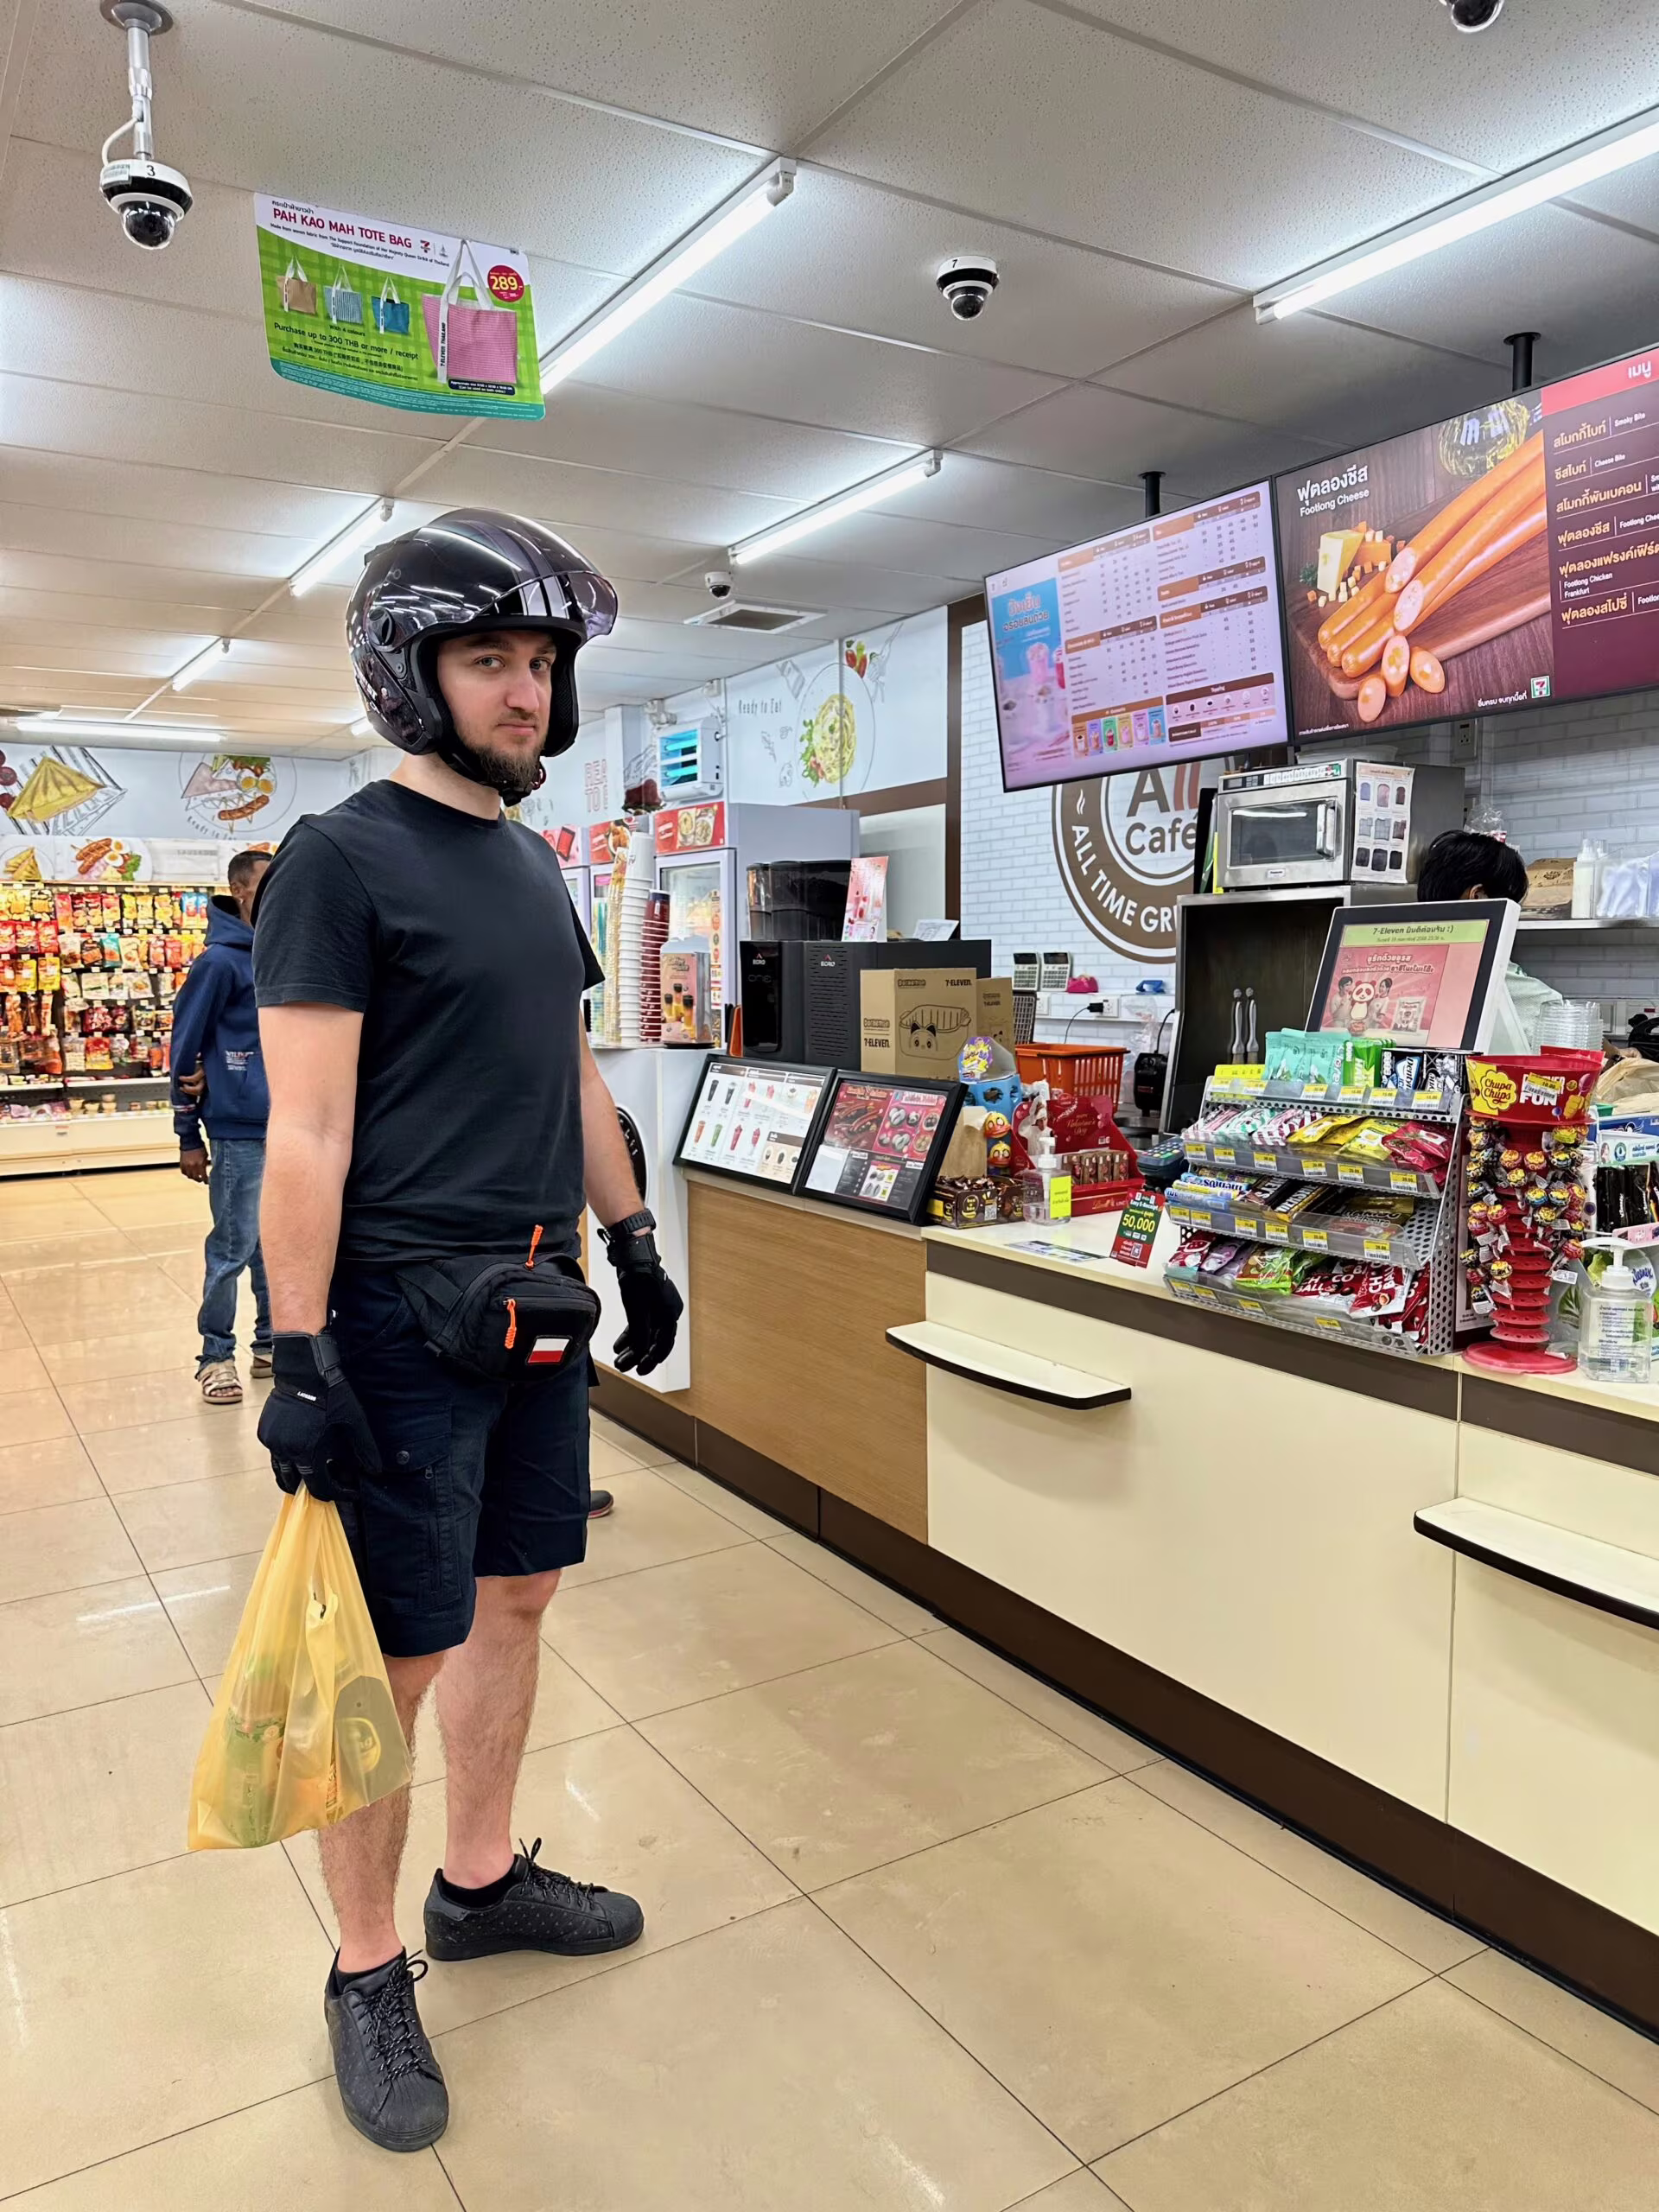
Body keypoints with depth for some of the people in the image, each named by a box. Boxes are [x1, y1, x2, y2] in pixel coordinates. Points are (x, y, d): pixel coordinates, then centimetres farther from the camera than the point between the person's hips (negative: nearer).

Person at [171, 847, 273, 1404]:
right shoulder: (220, 961, -9)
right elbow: (184, 1047, -7)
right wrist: (188, 1136, -5)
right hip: (240, 1132, -6)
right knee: (233, 1248, 1)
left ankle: (272, 1341, 25)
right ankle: (216, 1354, 15)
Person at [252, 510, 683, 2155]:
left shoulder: (531, 864, 13)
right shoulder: (340, 858, -11)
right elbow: (306, 1126, -15)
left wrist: (633, 1242, 18)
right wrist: (301, 1359, -18)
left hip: (536, 1303, 8)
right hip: (403, 1318, -7)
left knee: (514, 1598, 18)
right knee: (401, 1655, 4)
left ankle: (480, 1880, 38)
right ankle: (367, 1971, 25)